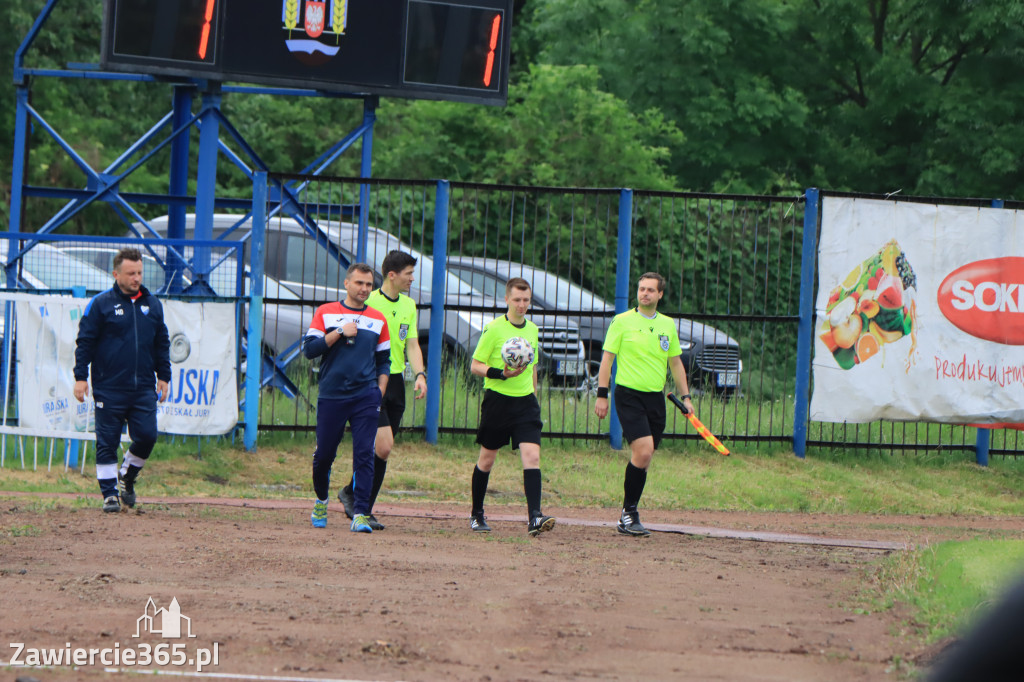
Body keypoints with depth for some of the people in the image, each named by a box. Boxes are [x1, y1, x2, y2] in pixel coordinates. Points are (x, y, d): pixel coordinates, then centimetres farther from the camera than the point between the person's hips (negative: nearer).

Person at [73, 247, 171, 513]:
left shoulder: (152, 305, 12)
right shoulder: (101, 304, -1)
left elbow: (162, 344, 20)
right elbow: (85, 342, 0)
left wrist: (163, 376, 16)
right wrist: (81, 376, -6)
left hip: (143, 388, 3)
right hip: (109, 389, -3)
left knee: (146, 436, -6)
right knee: (107, 442, -1)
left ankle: (127, 477, 19)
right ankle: (110, 493, 8)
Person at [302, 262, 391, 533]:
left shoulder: (378, 320, 12)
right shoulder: (326, 313, 6)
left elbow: (384, 360, 17)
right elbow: (309, 348, -3)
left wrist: (379, 391, 5)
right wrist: (340, 332, -11)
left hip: (366, 397, 1)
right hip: (331, 396, -1)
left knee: (364, 454, -9)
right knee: (324, 454, 5)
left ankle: (360, 513, -10)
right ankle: (321, 501, 30)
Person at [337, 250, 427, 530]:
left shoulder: (409, 305, 13)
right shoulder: (369, 302, -9)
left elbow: (412, 344, 11)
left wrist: (420, 374, -6)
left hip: (396, 382, 7)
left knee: (382, 450, 7)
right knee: (383, 446, -16)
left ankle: (364, 508, 14)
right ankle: (352, 493, 1)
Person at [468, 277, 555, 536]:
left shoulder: (532, 330, 9)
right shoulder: (493, 329, -7)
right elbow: (475, 366, -7)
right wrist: (502, 374, -22)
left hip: (525, 401, 3)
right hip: (497, 399, -3)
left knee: (532, 456, -13)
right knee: (486, 459, 9)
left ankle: (534, 517, -21)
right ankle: (476, 515, 26)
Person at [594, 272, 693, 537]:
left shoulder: (668, 325, 11)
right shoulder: (622, 322, -1)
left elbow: (675, 363, 20)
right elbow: (607, 359, 0)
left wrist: (685, 397, 15)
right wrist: (602, 394, -6)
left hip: (655, 397, 5)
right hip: (629, 395, -5)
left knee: (643, 458, 4)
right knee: (643, 450, -19)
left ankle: (628, 515, 14)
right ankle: (629, 513, -10)